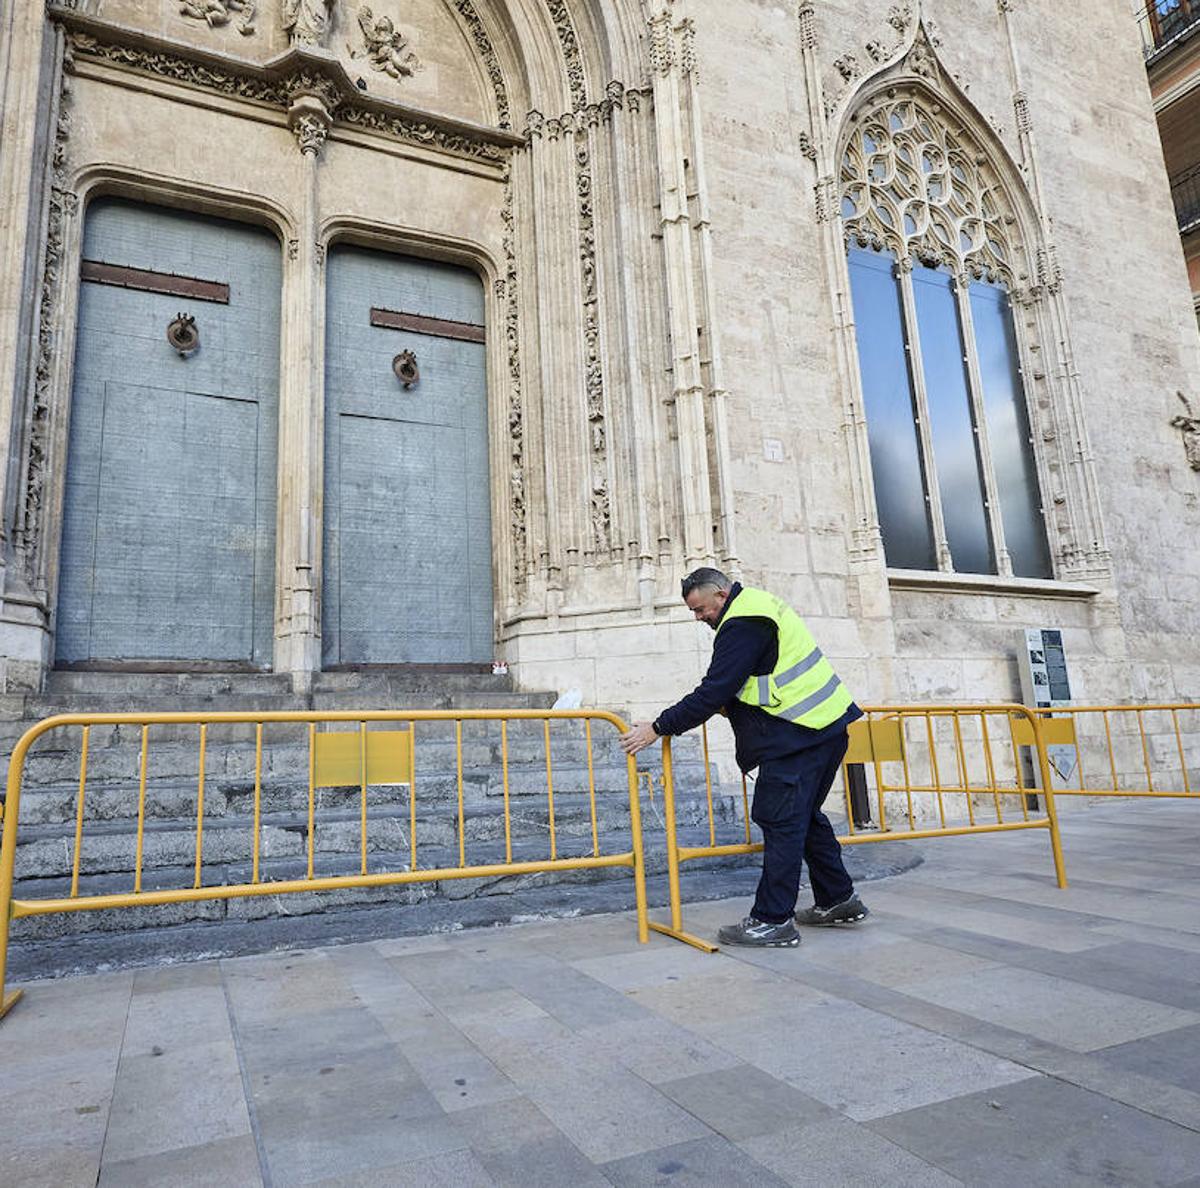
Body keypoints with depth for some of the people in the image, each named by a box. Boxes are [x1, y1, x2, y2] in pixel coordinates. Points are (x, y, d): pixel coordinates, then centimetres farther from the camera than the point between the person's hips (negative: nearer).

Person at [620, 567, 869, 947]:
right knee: (804, 816, 18)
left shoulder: (742, 624, -16)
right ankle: (839, 900, 28)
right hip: (826, 725, 11)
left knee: (779, 822, -6)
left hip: (799, 735, -11)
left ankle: (773, 921, 0)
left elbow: (713, 691, -20)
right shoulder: (758, 604, 17)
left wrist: (658, 728, -15)